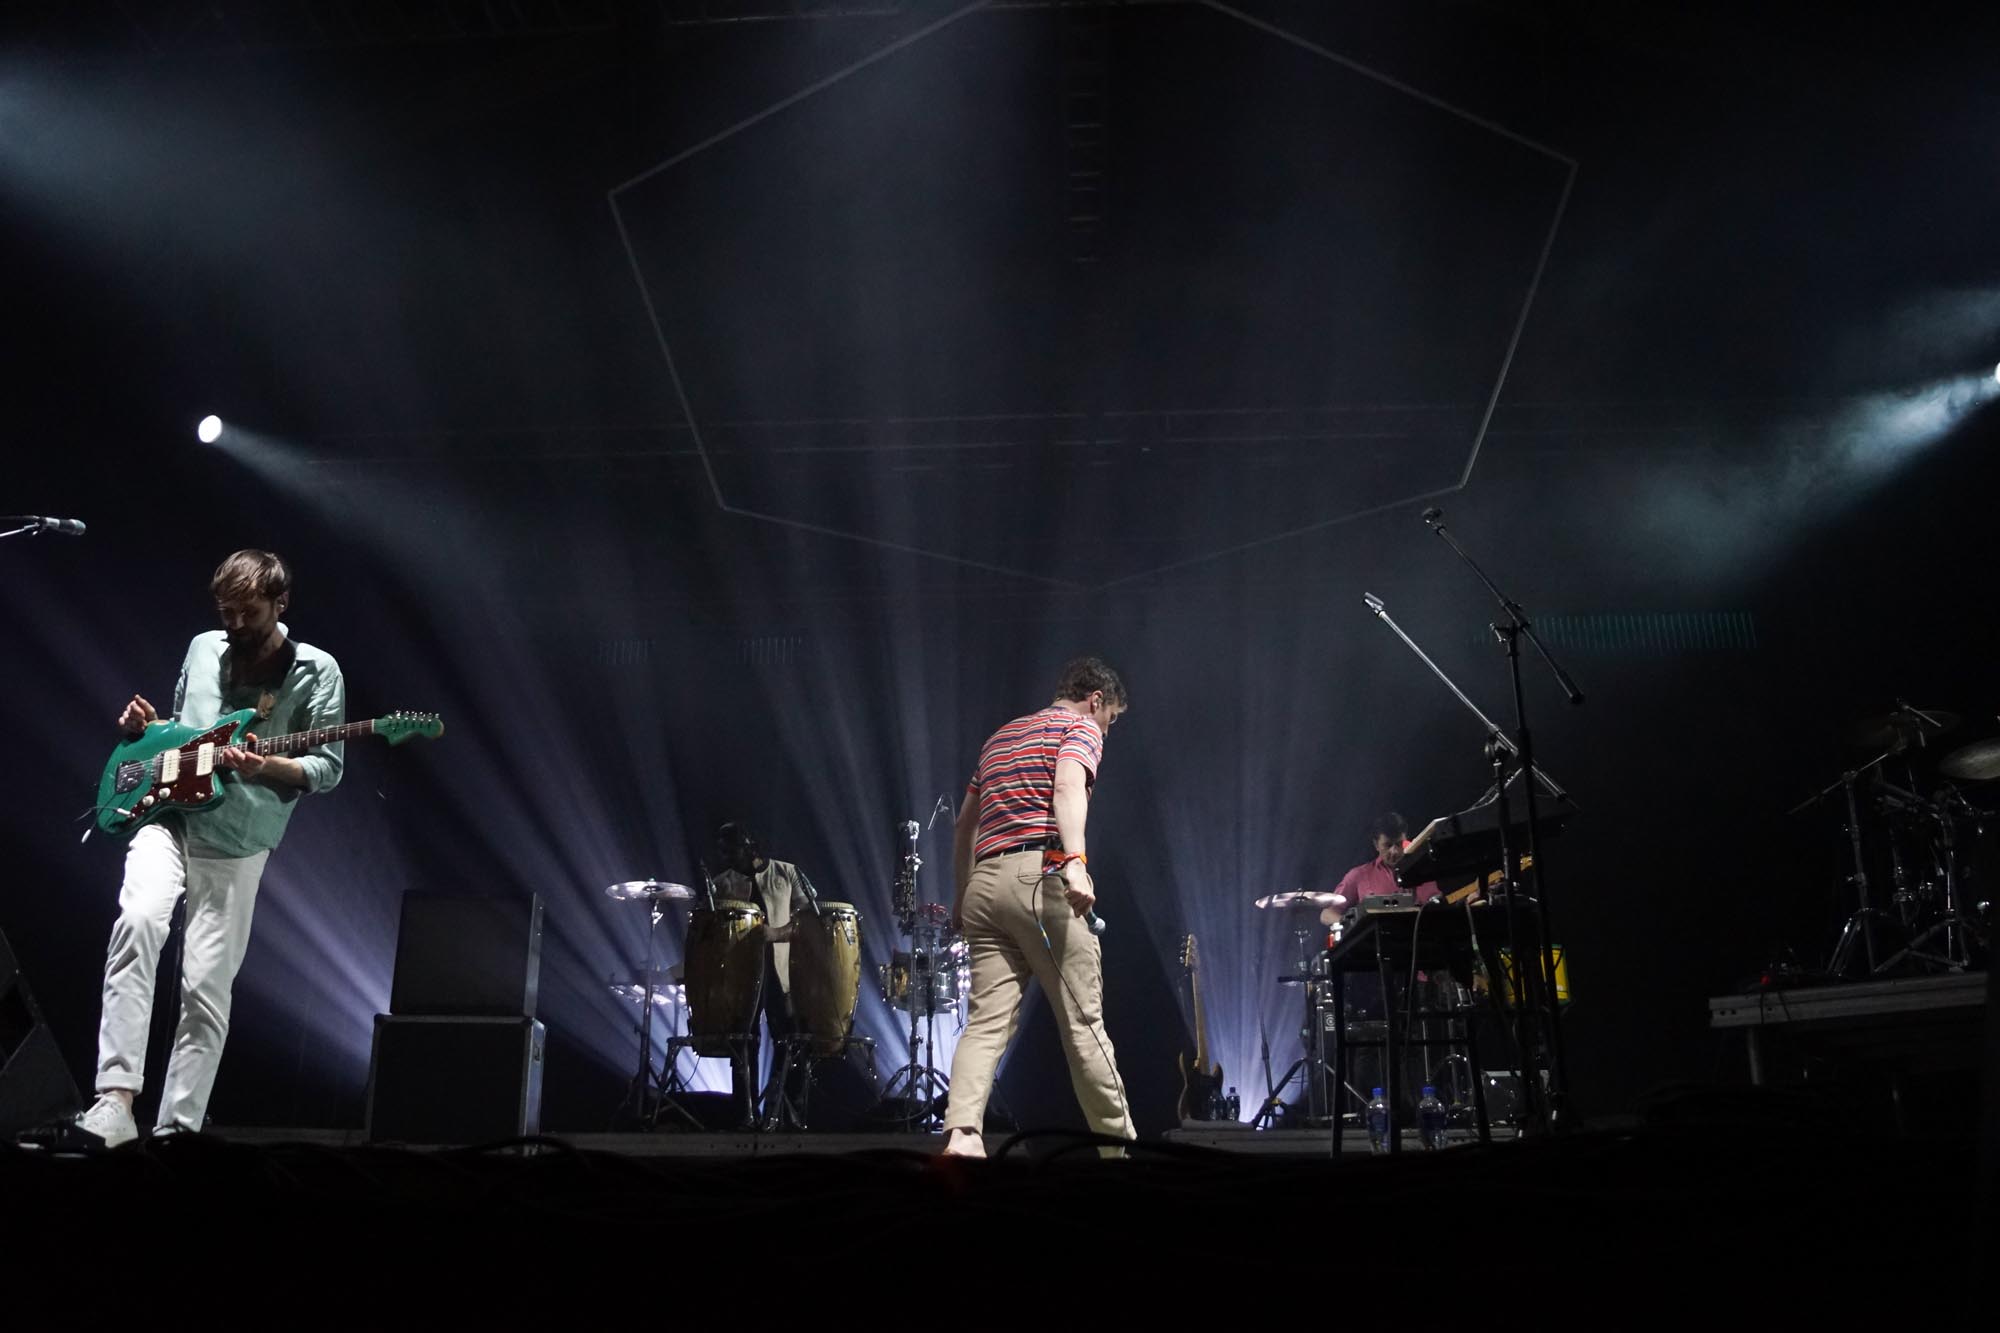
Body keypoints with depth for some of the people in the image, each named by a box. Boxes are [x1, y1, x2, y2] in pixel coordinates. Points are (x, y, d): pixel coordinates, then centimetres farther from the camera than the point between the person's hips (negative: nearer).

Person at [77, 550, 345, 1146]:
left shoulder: (316, 670, -1)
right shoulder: (203, 648, 12)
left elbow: (328, 768, -4)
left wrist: (265, 768, -22)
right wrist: (145, 727, 5)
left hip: (236, 845, -2)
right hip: (165, 815, 2)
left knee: (206, 989, -3)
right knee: (139, 923, -26)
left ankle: (177, 1129, 8)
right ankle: (115, 1098, -26)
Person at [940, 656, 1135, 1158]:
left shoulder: (1001, 736, 29)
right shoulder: (1080, 727, 7)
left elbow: (964, 824, 30)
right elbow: (1068, 787, -15)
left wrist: (963, 896, 35)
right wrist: (1076, 861, -28)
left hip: (983, 884, 7)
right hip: (1039, 875, -6)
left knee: (987, 1020, -2)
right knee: (1083, 1019, 1)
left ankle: (961, 1132, -20)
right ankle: (1118, 1145, 9)